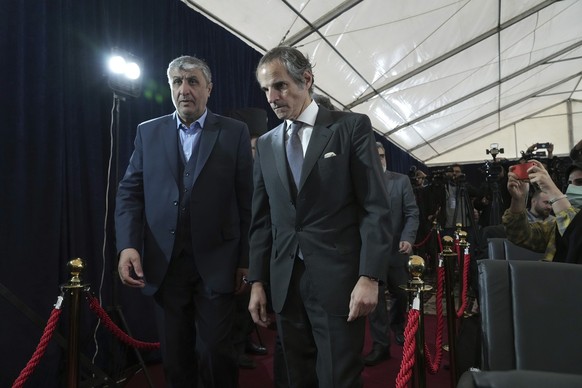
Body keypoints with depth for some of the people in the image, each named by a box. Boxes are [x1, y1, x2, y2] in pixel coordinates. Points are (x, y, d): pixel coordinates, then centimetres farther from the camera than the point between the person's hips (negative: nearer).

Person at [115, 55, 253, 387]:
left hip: (215, 262, -2)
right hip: (164, 263, 3)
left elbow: (246, 199, -2)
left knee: (214, 352, 2)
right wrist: (127, 245, -7)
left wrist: (245, 259, -3)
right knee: (175, 355, 14)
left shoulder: (235, 133, 1)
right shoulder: (148, 132, 9)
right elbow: (130, 193, 7)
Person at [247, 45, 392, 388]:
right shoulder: (266, 144, 12)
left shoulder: (352, 126, -1)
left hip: (338, 280, -4)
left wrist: (369, 277, -14)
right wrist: (258, 281, 8)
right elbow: (262, 220, 12)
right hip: (285, 284, 5)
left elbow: (377, 208, -7)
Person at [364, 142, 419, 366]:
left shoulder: (401, 181, 2)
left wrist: (407, 238, -17)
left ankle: (397, 325, 44)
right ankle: (381, 345, 14)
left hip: (396, 248, 1)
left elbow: (412, 213, -2)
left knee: (402, 293, 14)